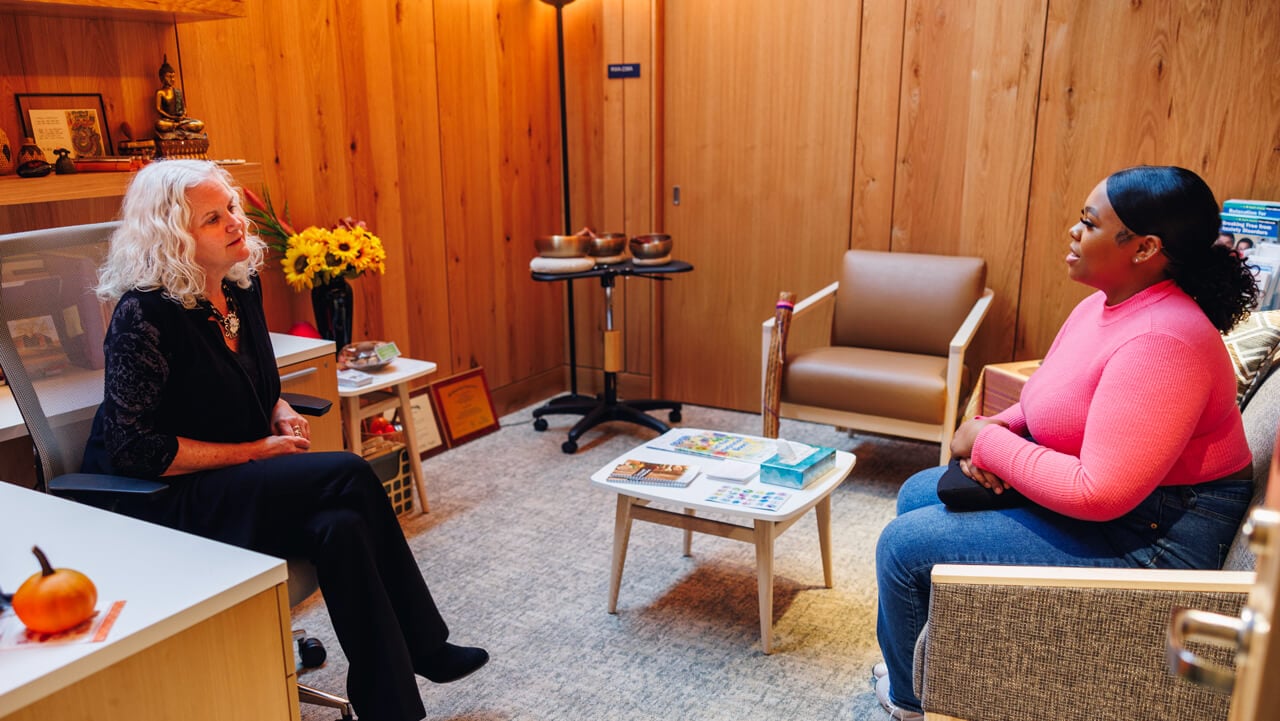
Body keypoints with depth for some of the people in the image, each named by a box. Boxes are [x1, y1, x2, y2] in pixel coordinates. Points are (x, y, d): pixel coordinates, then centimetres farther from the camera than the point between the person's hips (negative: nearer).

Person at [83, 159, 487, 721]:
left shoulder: (242, 286, 4)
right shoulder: (145, 313, -18)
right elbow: (137, 449, -19)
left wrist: (282, 413, -2)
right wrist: (256, 450, -18)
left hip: (241, 481, 7)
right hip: (159, 501, -6)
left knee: (340, 527, -26)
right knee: (351, 477, -25)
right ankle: (425, 648, -10)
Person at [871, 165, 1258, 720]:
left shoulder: (1160, 341, -29)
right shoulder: (1105, 304, 3)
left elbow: (1100, 494, -32)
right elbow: (1058, 405, 15)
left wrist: (988, 441, -20)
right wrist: (995, 432, -7)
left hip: (1145, 538, -10)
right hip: (1091, 493, 10)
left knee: (905, 544, -11)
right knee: (918, 495, 14)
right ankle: (906, 663, 31)